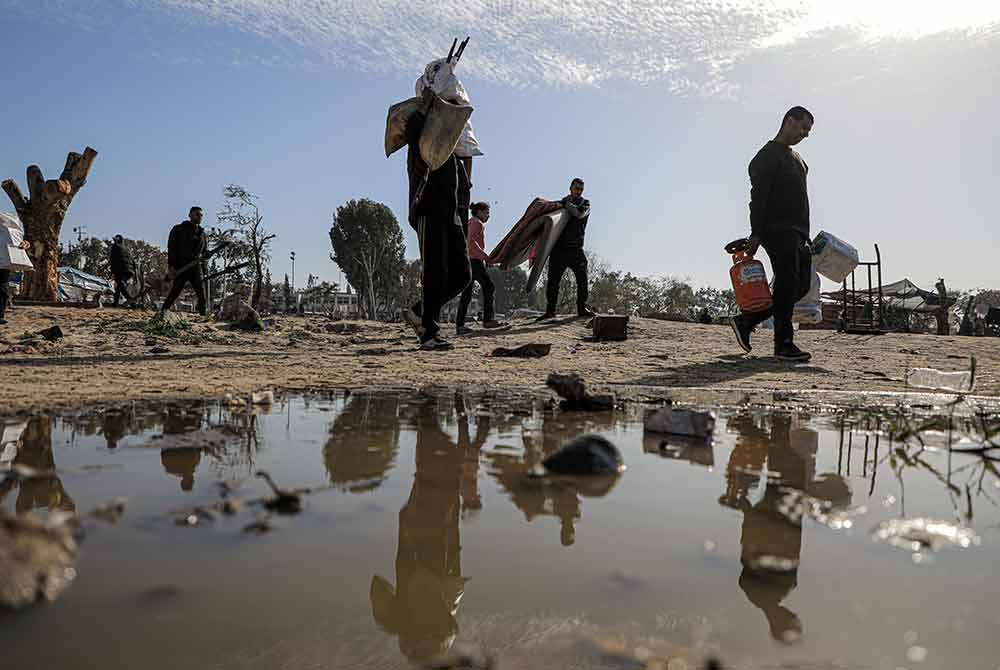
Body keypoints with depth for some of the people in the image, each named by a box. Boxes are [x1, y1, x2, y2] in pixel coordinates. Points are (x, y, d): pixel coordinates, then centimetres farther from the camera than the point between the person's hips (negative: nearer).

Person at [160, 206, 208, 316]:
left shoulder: (201, 232, 18)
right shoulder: (179, 229, 2)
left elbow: (204, 251, 25)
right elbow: (171, 248, -3)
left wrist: (201, 256, 0)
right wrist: (171, 265, -12)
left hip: (196, 267, 5)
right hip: (181, 267, -5)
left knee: (201, 292, -1)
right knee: (175, 290, -10)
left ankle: (204, 314, 4)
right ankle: (162, 311, -5)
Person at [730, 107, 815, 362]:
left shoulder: (796, 158, 25)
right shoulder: (768, 155, -5)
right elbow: (758, 197, -14)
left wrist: (805, 235, 21)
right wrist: (756, 234, -21)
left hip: (798, 233, 9)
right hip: (778, 230, -9)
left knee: (801, 286, 5)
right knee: (787, 285, -10)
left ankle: (745, 322, 11)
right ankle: (783, 344, -4)